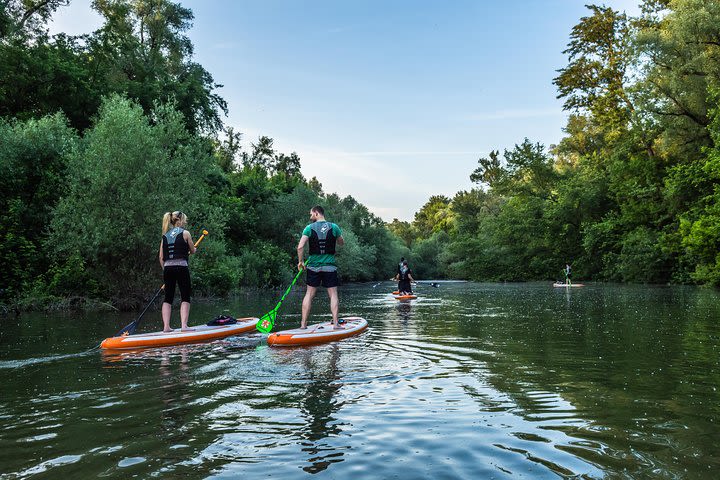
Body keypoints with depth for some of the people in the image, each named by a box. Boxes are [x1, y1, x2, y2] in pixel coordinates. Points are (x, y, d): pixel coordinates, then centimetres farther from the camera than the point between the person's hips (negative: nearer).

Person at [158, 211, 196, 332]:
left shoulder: (165, 236, 13)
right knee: (185, 297, 1)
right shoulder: (185, 233, -1)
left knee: (168, 298, 9)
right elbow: (193, 251, 8)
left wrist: (165, 271, 18)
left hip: (167, 268, 5)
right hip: (181, 267, -5)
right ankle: (184, 325, -6)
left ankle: (166, 326, 7)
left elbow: (161, 257, 11)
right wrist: (188, 250, 31)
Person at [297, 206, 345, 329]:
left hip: (313, 267, 0)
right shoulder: (334, 227, -1)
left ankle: (303, 324, 10)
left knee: (309, 294, 9)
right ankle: (335, 323, -1)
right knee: (333, 294, 5)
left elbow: (300, 246, -11)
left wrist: (300, 261, 2)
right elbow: (342, 243, 13)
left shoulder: (309, 228, -4)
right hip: (330, 267, 0)